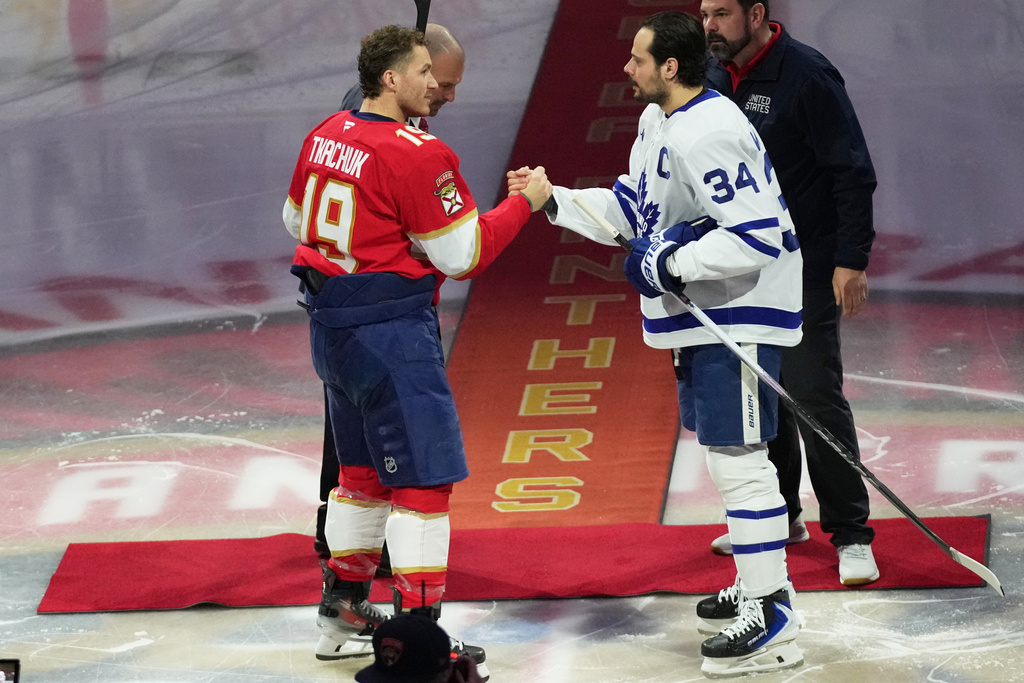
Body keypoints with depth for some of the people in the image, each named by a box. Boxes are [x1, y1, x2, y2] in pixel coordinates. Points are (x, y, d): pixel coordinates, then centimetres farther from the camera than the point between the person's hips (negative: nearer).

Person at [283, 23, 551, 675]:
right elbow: (463, 255, -14)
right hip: (391, 331, -9)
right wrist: (525, 202, -4)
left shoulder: (325, 137, 6)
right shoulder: (418, 155, -19)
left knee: (365, 467, 22)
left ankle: (345, 600, 33)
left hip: (330, 327, 9)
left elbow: (297, 221, 20)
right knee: (425, 475, -6)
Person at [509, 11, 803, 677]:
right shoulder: (657, 122, 10)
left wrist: (674, 263, -23)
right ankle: (760, 582, 32)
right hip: (702, 312, 11)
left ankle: (773, 622, -9)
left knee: (736, 456, -11)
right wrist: (554, 201, 10)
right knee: (723, 450, 19)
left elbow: (758, 236, -28)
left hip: (740, 311, -11)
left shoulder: (710, 134, -24)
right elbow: (632, 208, 19)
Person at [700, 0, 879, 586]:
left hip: (805, 265, -7)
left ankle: (851, 533, -1)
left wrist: (852, 260, -18)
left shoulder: (806, 76, -16)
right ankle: (779, 515, 27)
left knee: (814, 394, -9)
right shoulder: (713, 76, 6)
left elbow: (854, 173, -15)